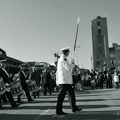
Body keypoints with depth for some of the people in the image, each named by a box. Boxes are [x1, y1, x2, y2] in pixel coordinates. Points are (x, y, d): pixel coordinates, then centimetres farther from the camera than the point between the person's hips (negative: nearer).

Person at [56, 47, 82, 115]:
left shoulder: (60, 59, 20)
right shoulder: (63, 59, -11)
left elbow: (58, 71, 22)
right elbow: (69, 68, -18)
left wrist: (57, 81, 23)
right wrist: (73, 64, 2)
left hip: (67, 81, 10)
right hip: (64, 81, -10)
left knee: (71, 94, 15)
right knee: (61, 95, -6)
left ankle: (74, 108, 23)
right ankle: (59, 110, -1)